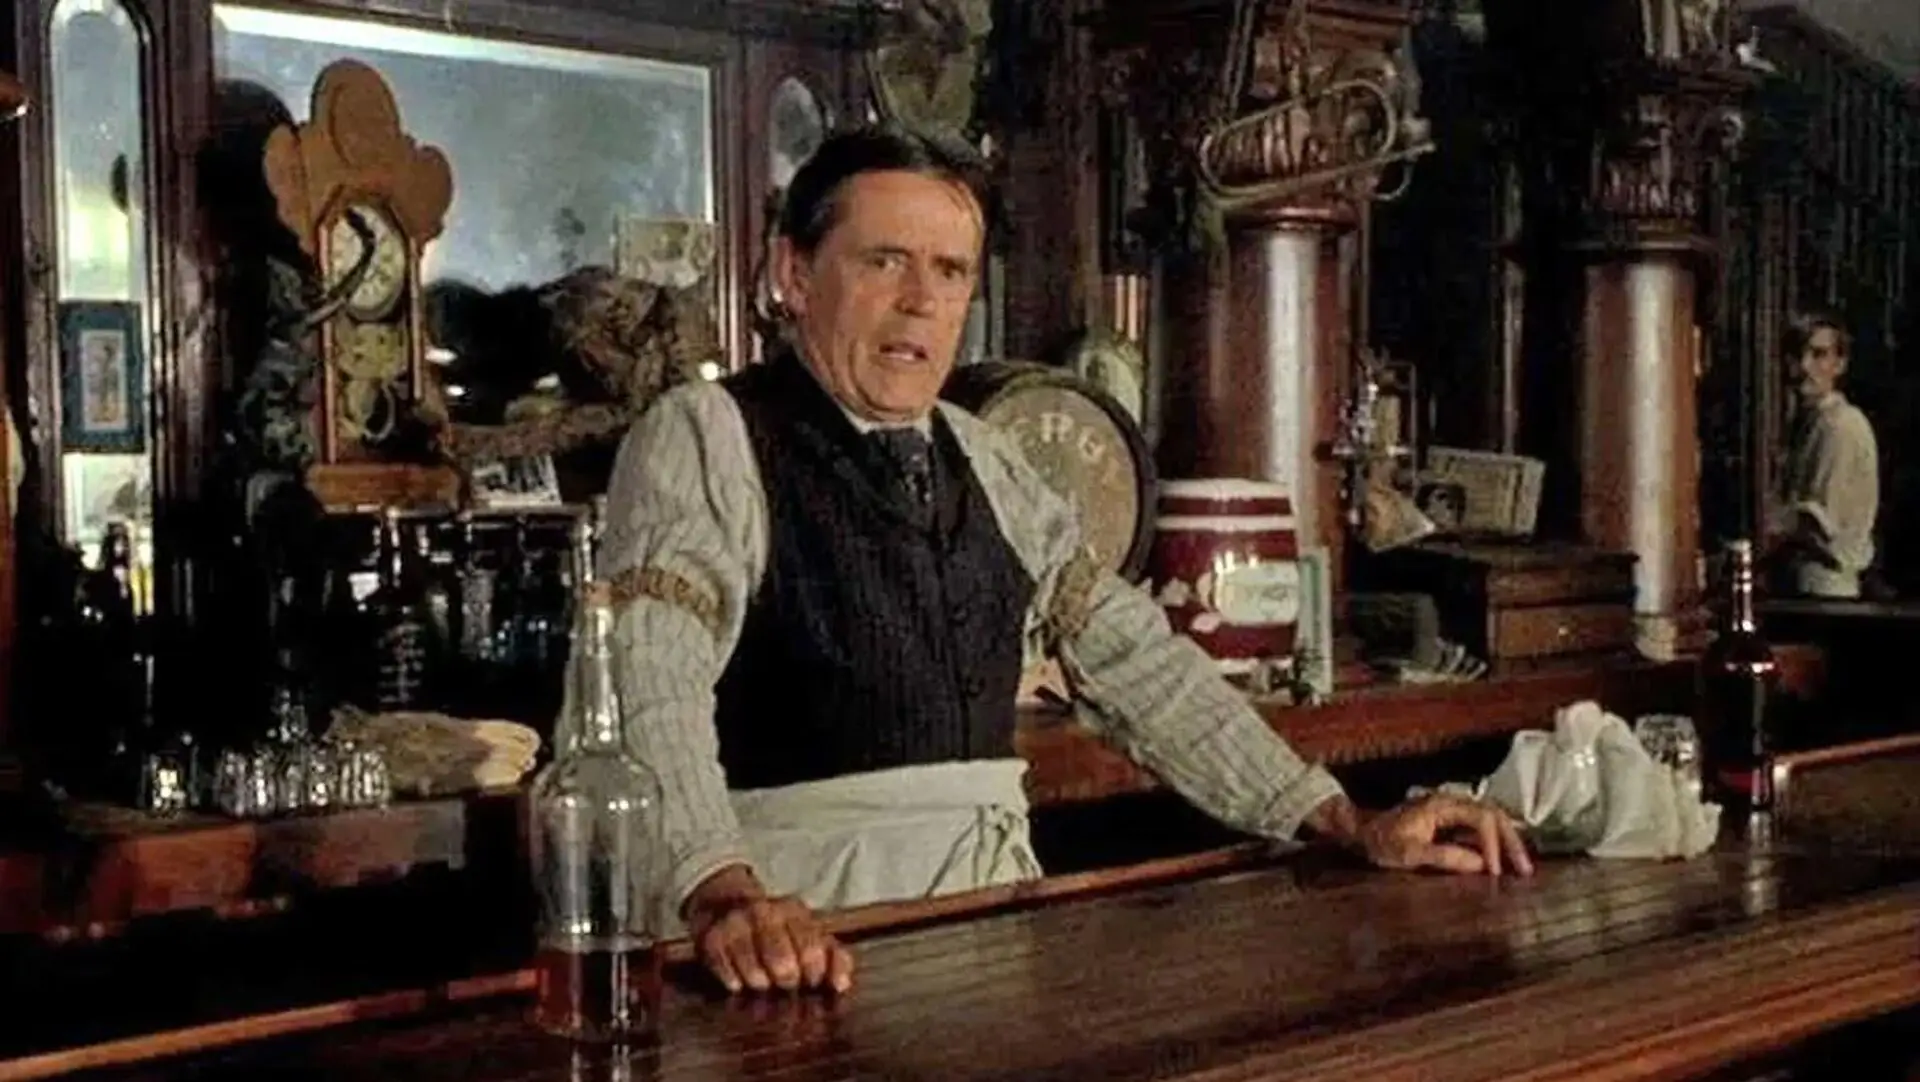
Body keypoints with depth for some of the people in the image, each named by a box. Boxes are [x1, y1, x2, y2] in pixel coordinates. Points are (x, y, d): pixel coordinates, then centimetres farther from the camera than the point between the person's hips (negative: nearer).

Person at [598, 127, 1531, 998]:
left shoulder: (981, 461, 15)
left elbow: (1132, 660, 15)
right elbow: (654, 679, -21)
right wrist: (726, 896, -38)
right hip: (806, 924, -5)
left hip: (989, 889, 6)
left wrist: (1348, 823, 8)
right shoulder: (705, 437, -6)